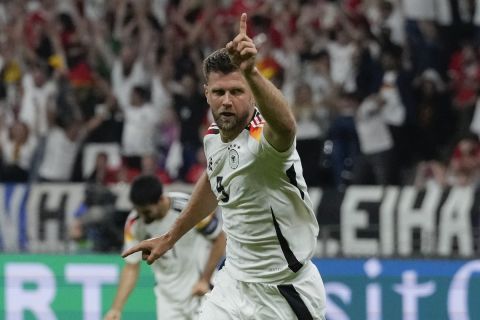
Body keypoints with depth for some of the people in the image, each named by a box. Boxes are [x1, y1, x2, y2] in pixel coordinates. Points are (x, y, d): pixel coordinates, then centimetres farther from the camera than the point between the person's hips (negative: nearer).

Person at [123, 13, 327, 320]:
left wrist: (251, 74, -70)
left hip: (284, 294, -7)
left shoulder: (263, 138, -26)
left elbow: (285, 124, -53)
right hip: (236, 281, 7)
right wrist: (171, 236, 31)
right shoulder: (214, 137, -1)